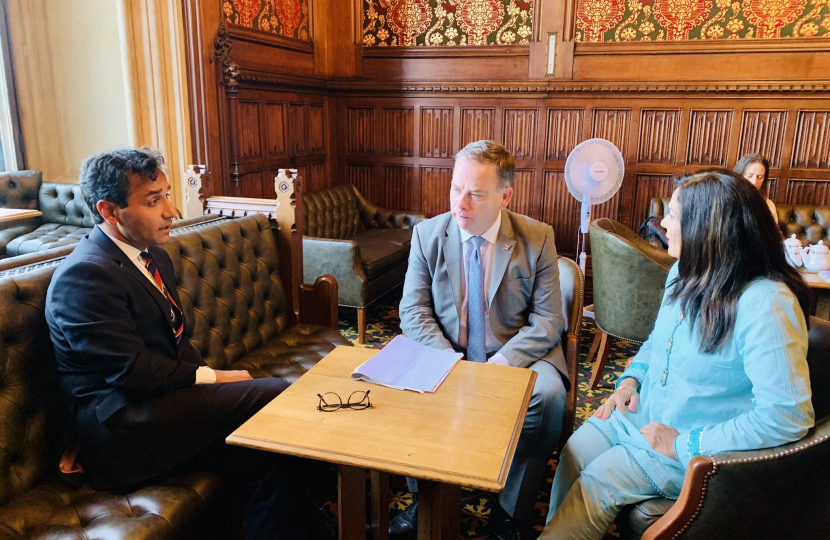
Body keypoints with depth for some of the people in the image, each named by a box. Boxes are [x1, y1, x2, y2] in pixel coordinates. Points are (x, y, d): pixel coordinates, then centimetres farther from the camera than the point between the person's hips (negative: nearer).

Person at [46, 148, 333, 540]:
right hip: (123, 428, -8)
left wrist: (208, 379, -3)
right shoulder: (85, 275, -17)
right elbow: (132, 371, -20)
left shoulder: (153, 256, 12)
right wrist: (212, 378, -10)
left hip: (160, 399, 8)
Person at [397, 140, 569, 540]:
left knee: (549, 393, -29)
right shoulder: (427, 234, -2)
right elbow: (414, 312, -4)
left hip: (515, 353, -1)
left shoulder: (537, 239, -5)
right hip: (446, 352, 1)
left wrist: (501, 364, -22)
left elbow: (548, 320, -7)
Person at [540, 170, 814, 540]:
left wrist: (682, 445, -25)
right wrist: (631, 379, -1)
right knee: (573, 455, -6)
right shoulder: (685, 273, 0)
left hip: (699, 447, -7)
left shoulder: (766, 305, -27)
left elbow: (789, 416, -29)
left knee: (595, 484, -14)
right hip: (643, 413, 7)